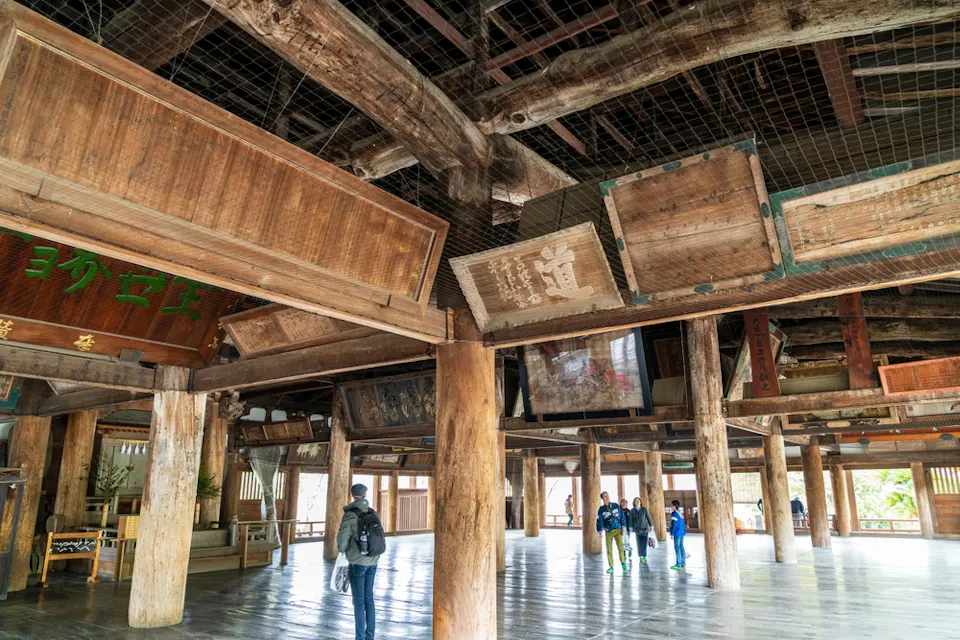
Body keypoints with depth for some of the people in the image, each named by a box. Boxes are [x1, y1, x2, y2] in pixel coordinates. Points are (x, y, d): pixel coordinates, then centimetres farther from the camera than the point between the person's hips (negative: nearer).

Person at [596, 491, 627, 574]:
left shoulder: (616, 506, 4)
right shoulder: (601, 509, 1)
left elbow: (622, 516, 6)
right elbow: (599, 521, -1)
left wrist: (623, 527, 0)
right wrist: (600, 531, -10)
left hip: (618, 530, 0)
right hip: (608, 531, 0)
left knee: (620, 547, -12)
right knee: (609, 550, 2)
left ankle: (623, 562, 11)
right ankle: (611, 567, 14)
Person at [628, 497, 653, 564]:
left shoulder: (644, 509, 0)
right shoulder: (632, 511, 0)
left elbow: (648, 517, 2)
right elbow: (630, 520, -3)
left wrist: (651, 526, 0)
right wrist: (631, 528, -11)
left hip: (645, 528, 0)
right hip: (637, 529, 0)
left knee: (644, 543, -7)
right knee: (639, 543, 0)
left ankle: (644, 556, -3)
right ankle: (641, 556, 8)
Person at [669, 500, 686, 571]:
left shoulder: (674, 514, -14)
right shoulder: (680, 513, 12)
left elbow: (673, 525, -17)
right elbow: (683, 524, 17)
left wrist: (672, 534, -14)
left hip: (677, 533, -9)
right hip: (682, 533, 9)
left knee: (677, 548, -5)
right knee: (681, 547, 12)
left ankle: (678, 564, -4)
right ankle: (683, 563, 17)